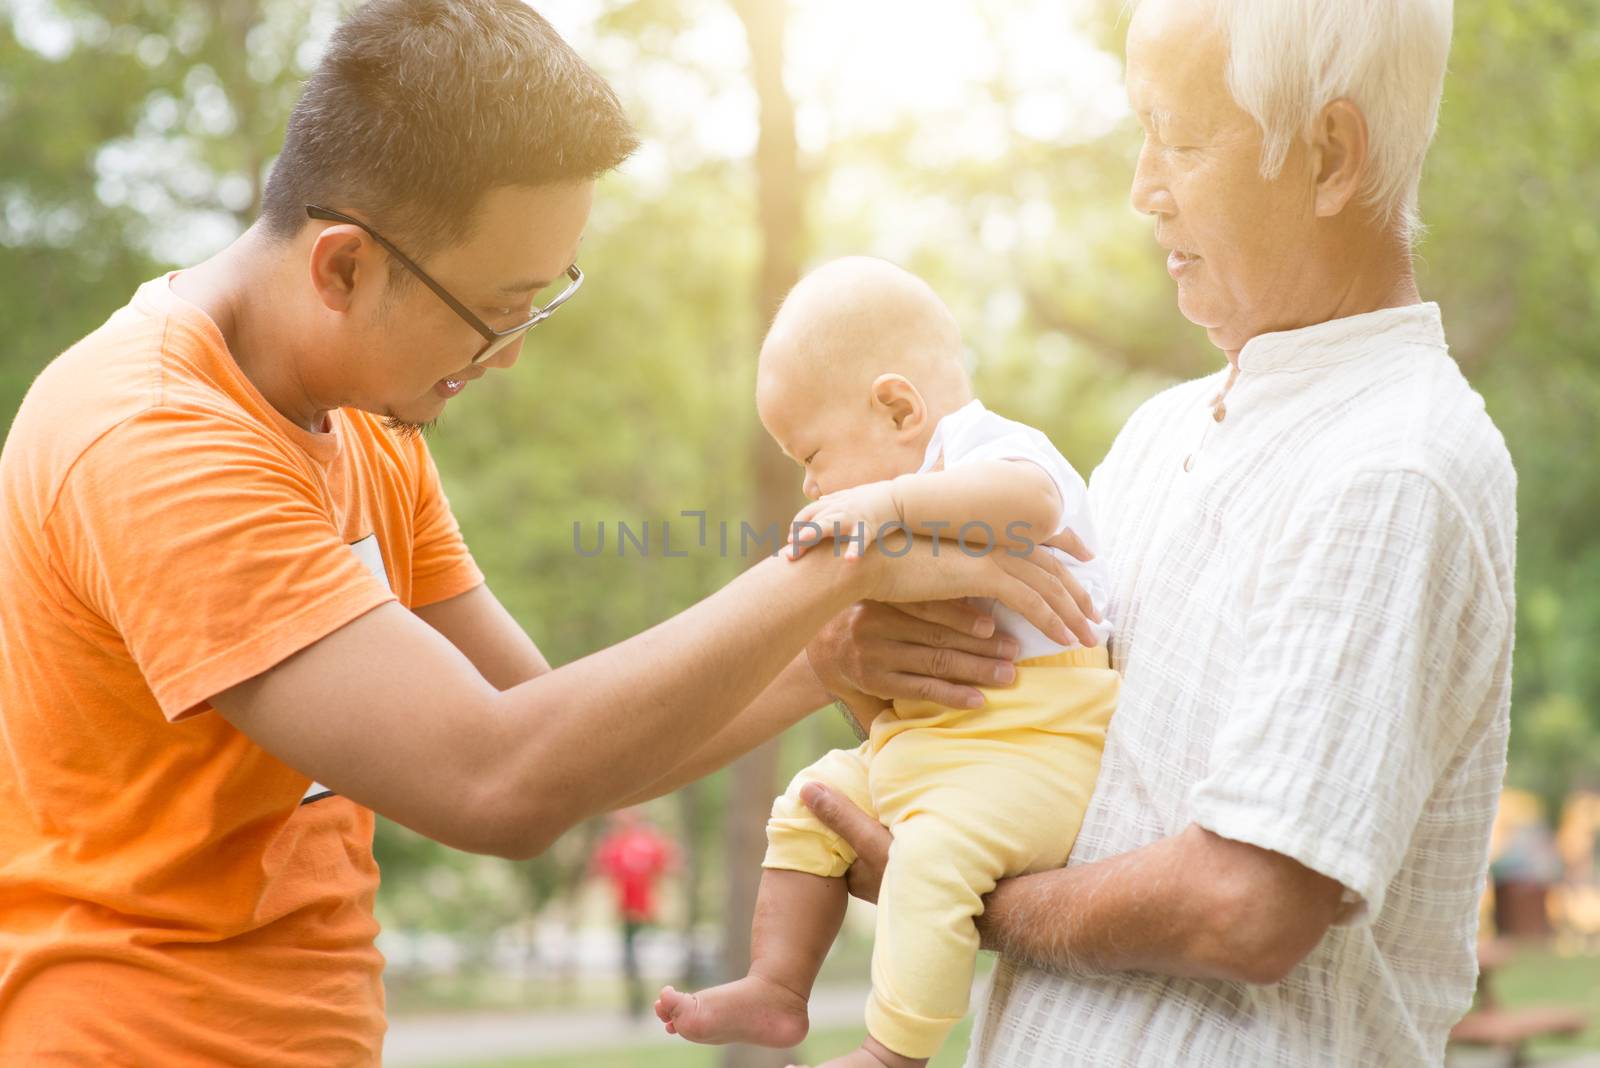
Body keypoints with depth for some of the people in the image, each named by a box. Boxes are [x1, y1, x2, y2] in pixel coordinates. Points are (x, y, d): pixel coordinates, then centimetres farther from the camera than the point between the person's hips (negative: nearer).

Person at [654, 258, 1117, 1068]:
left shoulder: (992, 449, -12)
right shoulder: (929, 472, 20)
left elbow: (1031, 499, -39)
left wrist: (890, 500, -43)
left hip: (1032, 749, -11)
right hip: (928, 746, 11)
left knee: (934, 850, -32)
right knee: (809, 808, 12)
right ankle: (776, 991, 12)